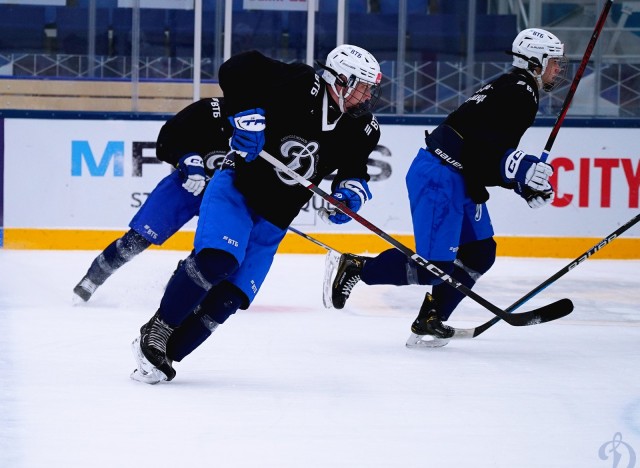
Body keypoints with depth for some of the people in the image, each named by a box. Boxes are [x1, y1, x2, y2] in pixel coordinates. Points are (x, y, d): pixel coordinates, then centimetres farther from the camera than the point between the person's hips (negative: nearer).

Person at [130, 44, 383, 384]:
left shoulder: (361, 131, -1)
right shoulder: (300, 86, -19)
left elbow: (355, 170, 10)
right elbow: (236, 69, -21)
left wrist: (352, 190, -12)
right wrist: (247, 116, -28)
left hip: (273, 221, 6)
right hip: (237, 188, -6)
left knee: (231, 296, -6)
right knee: (215, 259, -28)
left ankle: (164, 355, 3)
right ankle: (154, 334, -13)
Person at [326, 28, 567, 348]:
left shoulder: (516, 91, 19)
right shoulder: (517, 92, -13)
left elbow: (493, 159, 21)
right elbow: (484, 148, -24)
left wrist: (525, 185, 12)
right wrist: (523, 169, -27)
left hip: (461, 181, 11)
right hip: (440, 177, -11)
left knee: (480, 253, 10)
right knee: (435, 266, -13)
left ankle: (430, 322, 9)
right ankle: (354, 267, -3)